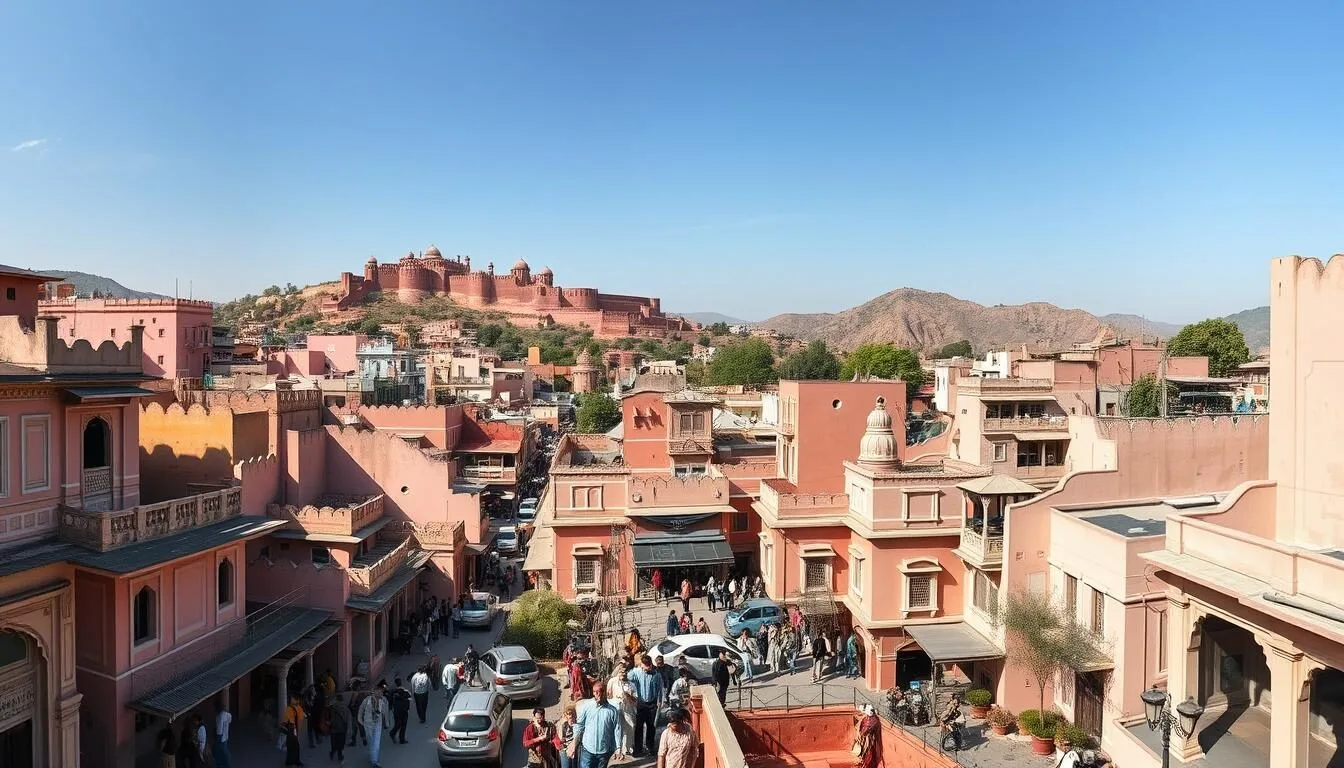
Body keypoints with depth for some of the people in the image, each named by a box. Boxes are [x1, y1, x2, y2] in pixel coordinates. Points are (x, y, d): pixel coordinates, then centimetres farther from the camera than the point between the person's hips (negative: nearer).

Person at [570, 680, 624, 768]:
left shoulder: (612, 711, -5)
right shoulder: (587, 708, -5)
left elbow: (617, 730, -2)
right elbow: (579, 726, 0)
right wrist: (574, 744, -4)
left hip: (604, 751, 0)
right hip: (587, 749, 0)